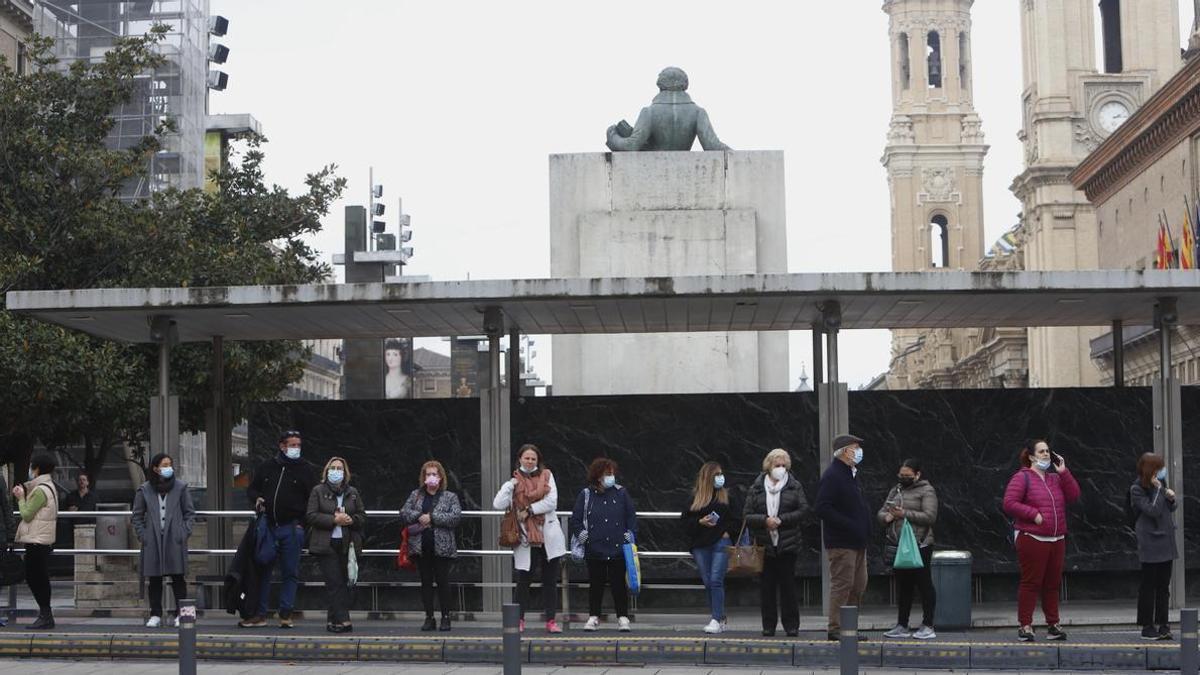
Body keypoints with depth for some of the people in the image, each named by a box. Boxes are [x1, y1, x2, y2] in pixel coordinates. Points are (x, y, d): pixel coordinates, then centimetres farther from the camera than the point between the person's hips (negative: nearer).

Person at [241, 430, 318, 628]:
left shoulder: (304, 470, 5)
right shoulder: (266, 467, 10)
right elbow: (251, 489, 20)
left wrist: (302, 522, -6)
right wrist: (257, 499, -2)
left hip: (291, 528, -2)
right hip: (268, 527, 2)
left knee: (290, 573, 1)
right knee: (263, 570, 3)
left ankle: (285, 614, 8)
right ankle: (260, 614, 9)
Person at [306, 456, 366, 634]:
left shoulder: (353, 493, 13)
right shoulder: (318, 491, 4)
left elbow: (362, 517, 12)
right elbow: (311, 516, -5)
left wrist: (350, 520, -10)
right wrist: (334, 520, -15)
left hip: (347, 544, 4)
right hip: (327, 544, -3)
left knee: (343, 583, 2)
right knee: (334, 582, -10)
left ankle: (332, 620, 9)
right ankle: (343, 620, -15)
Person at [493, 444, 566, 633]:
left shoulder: (546, 476, 7)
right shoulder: (514, 481, 5)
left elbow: (552, 502, -6)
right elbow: (498, 504, -9)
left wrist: (529, 510, -11)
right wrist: (511, 483, -12)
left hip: (549, 536, 1)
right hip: (526, 538, -1)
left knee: (550, 580, 4)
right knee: (523, 580, 1)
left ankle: (551, 620, 8)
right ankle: (519, 620, 11)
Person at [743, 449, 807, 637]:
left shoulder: (795, 487, 6)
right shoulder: (756, 489, 7)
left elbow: (803, 510, -2)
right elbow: (747, 516, 3)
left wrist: (781, 520, -12)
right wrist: (765, 521, -14)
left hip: (788, 544, -1)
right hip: (764, 544, 1)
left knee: (788, 584, 0)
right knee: (767, 586, 2)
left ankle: (791, 625, 6)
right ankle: (768, 626, 9)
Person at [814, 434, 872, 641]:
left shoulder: (852, 475, 19)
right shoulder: (832, 476, -13)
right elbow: (823, 509, -21)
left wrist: (865, 527, 12)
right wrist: (849, 525, -23)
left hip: (857, 542, 10)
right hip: (841, 543, -10)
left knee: (859, 585, 12)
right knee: (842, 585, -8)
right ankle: (835, 629, -3)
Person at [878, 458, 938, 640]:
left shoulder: (926, 491, -3)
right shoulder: (895, 491, 18)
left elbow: (929, 516, -15)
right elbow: (881, 512, 18)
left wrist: (904, 514, -20)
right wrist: (887, 516, -6)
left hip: (919, 545, -7)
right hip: (898, 545, 7)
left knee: (924, 584, -3)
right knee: (902, 586, 11)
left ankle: (928, 627, 1)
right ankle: (902, 626, 16)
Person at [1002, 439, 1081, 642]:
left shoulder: (1055, 479, 17)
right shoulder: (1022, 477, -2)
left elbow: (1073, 495, 6)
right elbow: (1009, 503, -11)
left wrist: (1063, 473, 1)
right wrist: (1033, 514, -15)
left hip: (1056, 540, 6)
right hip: (1031, 539, -6)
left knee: (1053, 583, 8)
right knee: (1031, 582, -5)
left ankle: (1053, 624, 15)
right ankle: (1025, 625, -1)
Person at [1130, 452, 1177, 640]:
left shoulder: (1161, 483, 11)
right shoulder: (1137, 489, -10)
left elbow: (1172, 508, 18)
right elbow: (1153, 510, -19)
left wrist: (1172, 499, -3)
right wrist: (1157, 489, -17)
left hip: (1166, 542, 7)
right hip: (1151, 544, -7)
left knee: (1164, 586, 9)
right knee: (1149, 586, -1)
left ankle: (1162, 625, 14)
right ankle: (1147, 627, 4)